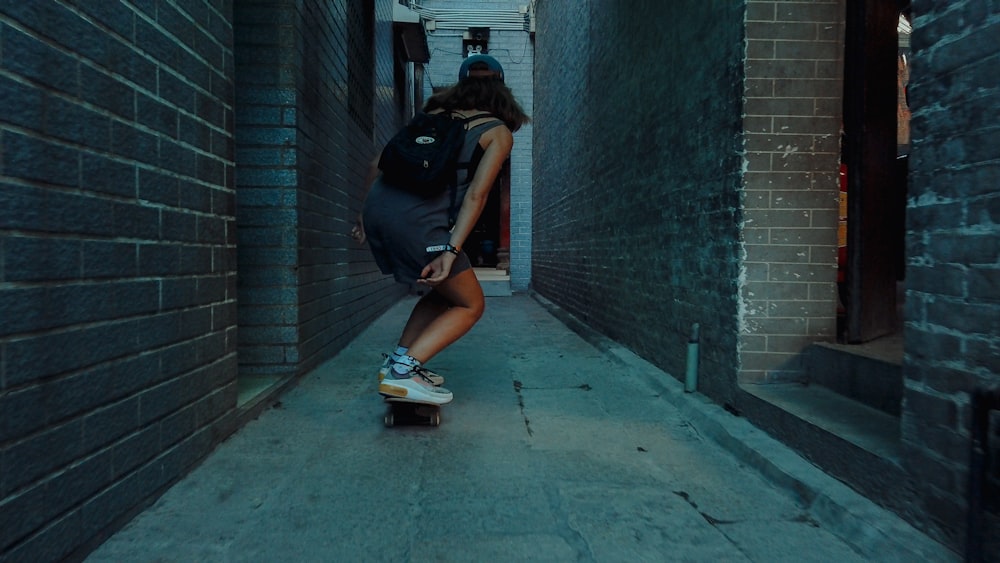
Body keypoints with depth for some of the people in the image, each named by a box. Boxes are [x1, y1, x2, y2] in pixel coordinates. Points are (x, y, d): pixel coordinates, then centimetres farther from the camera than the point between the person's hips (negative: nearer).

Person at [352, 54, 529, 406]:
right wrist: (451, 251, -10)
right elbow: (475, 195, -4)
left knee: (444, 292, 25)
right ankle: (402, 372, -5)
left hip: (377, 207, 7)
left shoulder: (434, 114, 25)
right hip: (416, 221, -7)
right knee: (470, 305, 9)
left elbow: (379, 163, 21)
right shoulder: (498, 132, 11)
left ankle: (399, 360, 18)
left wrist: (366, 216, 28)